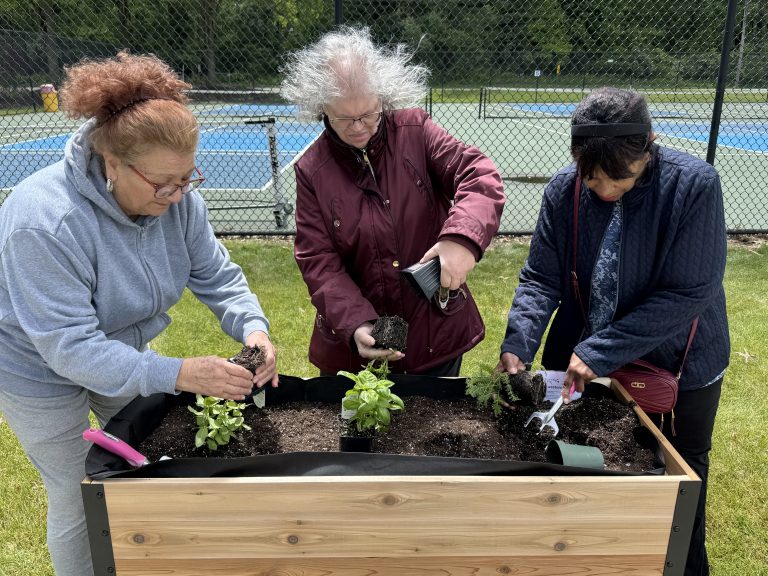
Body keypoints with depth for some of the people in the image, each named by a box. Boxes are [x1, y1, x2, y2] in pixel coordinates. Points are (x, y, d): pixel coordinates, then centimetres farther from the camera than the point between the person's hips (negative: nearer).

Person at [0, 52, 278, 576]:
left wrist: (252, 326, -30)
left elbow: (216, 275, -11)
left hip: (123, 351, 6)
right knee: (79, 501, 8)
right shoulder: (45, 222, -37)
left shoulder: (176, 197, -19)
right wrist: (177, 375, -45)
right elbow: (69, 346, -37)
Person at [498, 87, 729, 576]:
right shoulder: (564, 190, -13)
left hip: (678, 367, -2)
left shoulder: (694, 184, -22)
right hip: (580, 360, 3)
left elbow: (689, 293, -24)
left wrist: (601, 352, -27)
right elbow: (541, 278, -10)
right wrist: (518, 343, -27)